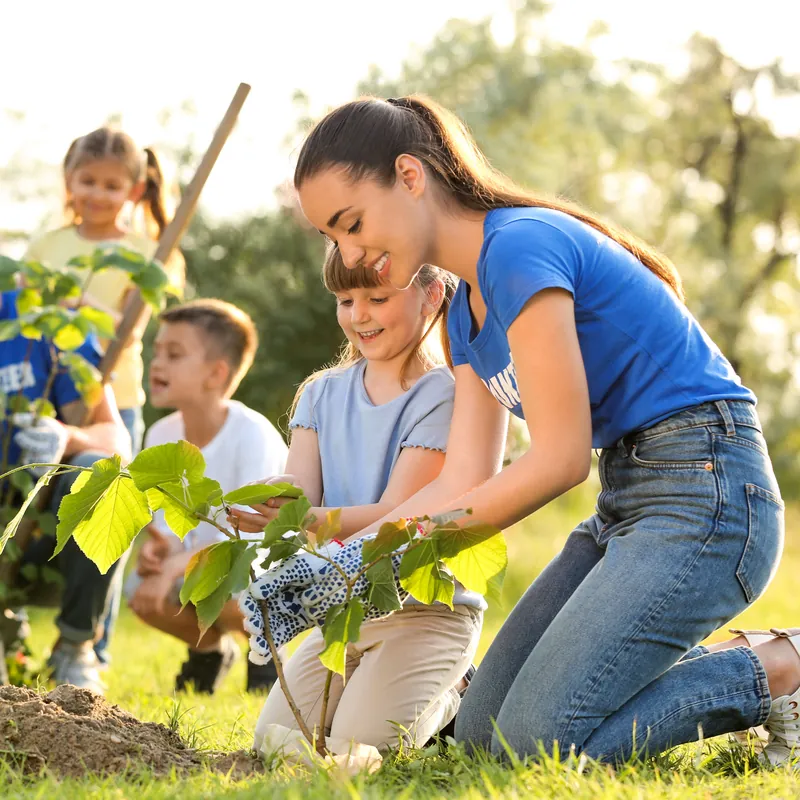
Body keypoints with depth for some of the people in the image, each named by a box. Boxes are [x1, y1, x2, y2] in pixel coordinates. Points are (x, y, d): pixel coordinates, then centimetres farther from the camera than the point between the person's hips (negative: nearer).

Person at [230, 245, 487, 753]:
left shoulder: (443, 394, -12)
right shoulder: (323, 393, 8)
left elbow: (395, 516, -20)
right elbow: (299, 492, -4)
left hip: (427, 605, -6)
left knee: (358, 745, -19)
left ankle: (452, 701, 10)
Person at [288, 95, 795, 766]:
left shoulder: (520, 246, -17)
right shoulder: (469, 310, 13)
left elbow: (561, 460, -19)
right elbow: (459, 482, 7)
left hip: (705, 494, -10)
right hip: (626, 505, 10)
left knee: (543, 741, -16)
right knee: (481, 733, 6)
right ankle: (686, 665, 15)